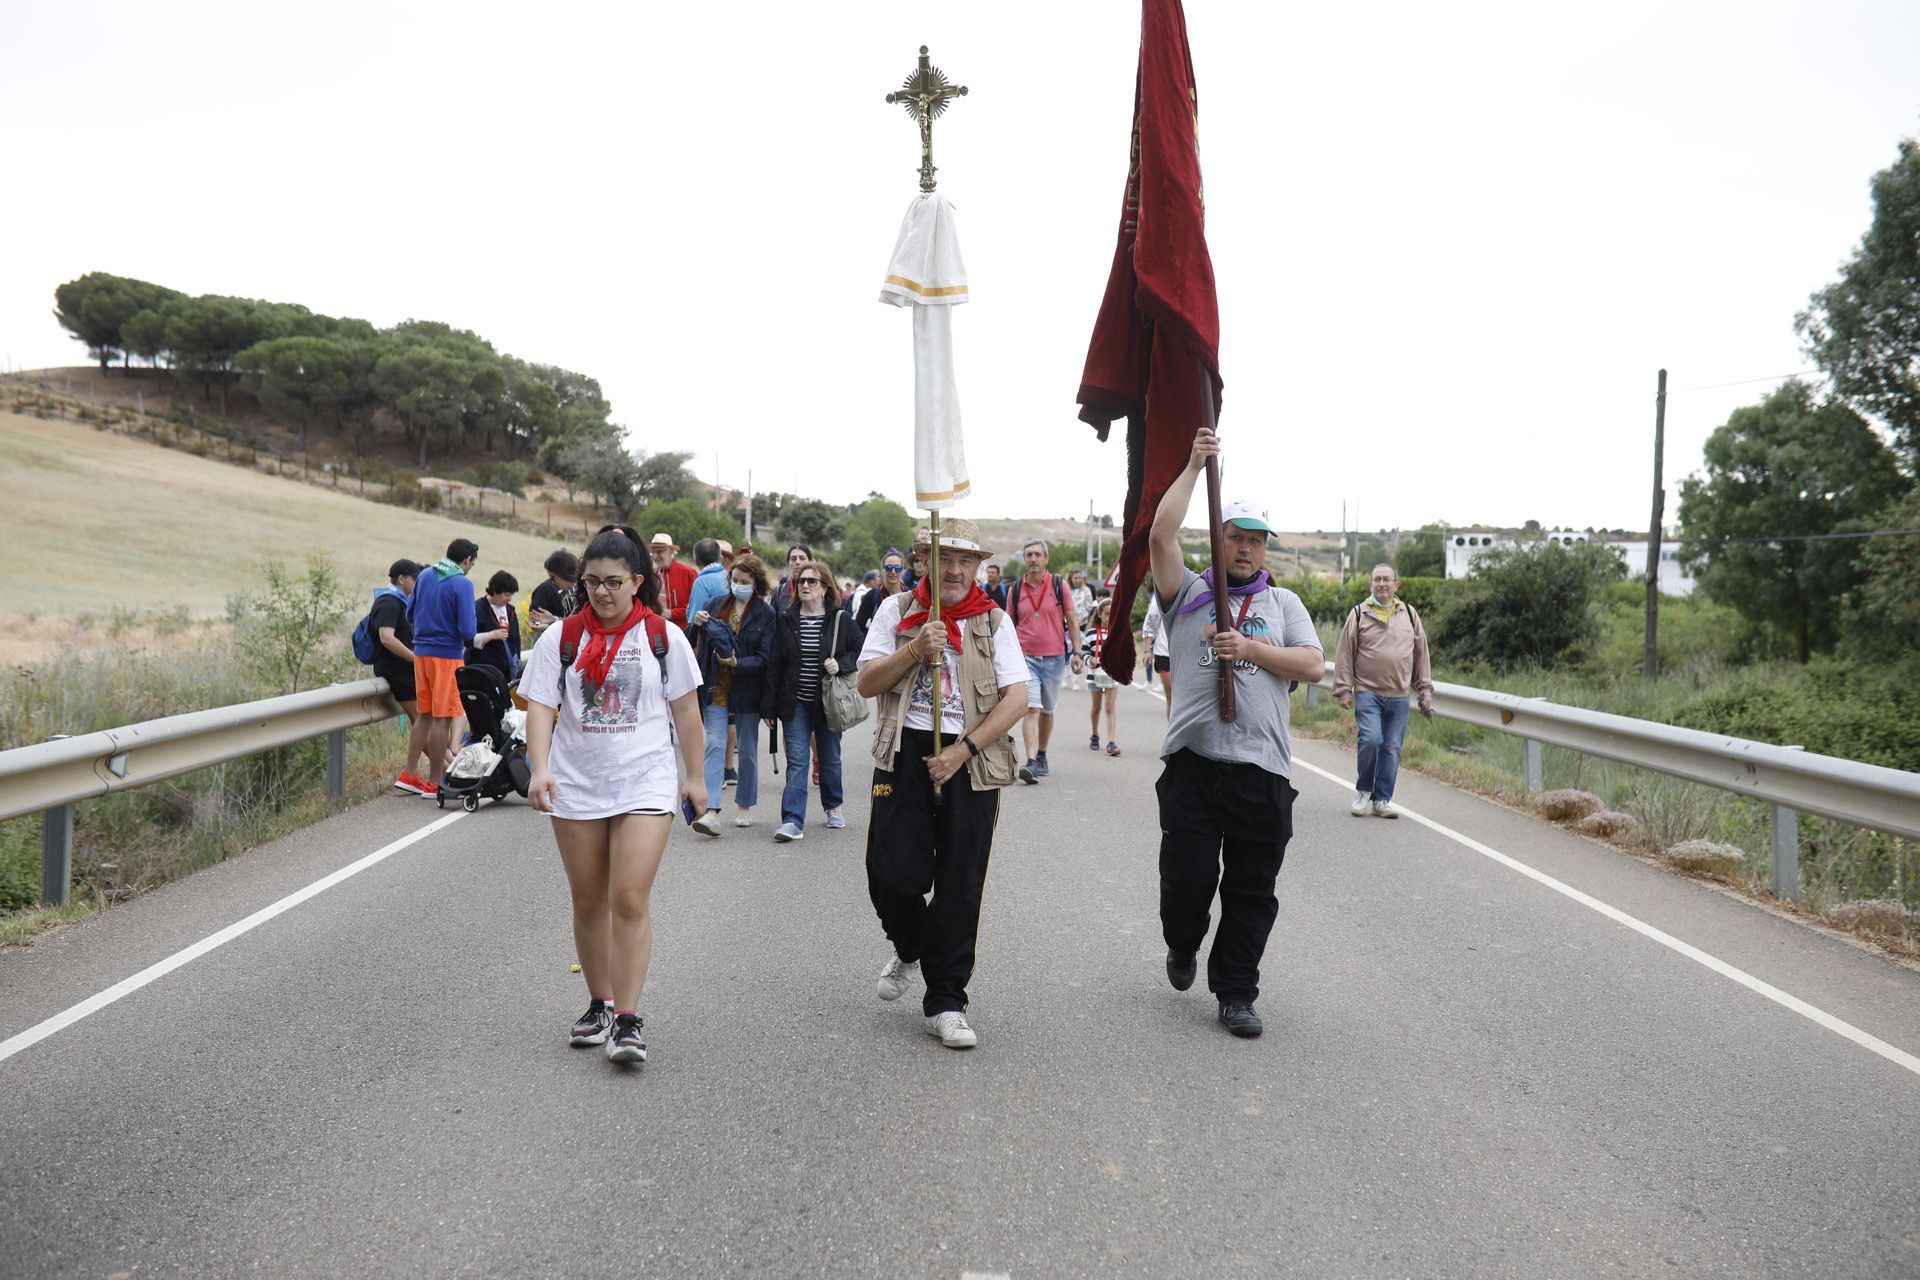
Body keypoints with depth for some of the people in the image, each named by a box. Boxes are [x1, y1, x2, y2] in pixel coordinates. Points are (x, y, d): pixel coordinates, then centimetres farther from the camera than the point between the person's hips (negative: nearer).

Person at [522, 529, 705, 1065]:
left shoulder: (664, 637, 1)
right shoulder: (560, 638, 3)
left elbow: (686, 710, 7)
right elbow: (540, 707, -3)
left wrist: (695, 776, 9)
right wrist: (539, 768, -18)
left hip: (645, 784, -2)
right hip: (576, 785, 2)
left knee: (630, 899, -12)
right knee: (588, 901, 10)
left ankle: (627, 1020, -6)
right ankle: (599, 1005, 26)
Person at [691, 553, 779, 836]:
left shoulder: (766, 614, -3)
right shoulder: (718, 605, 6)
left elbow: (766, 658, -8)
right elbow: (702, 645, 13)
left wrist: (737, 663, -23)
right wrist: (699, 624, -8)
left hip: (748, 690, -2)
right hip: (717, 687, 2)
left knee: (747, 749, 10)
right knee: (714, 744, -9)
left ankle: (744, 806, 26)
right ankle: (712, 811, -15)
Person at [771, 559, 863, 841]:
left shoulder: (840, 620, -2)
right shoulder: (786, 619, 1)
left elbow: (862, 652, 2)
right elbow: (776, 661, 3)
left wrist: (841, 664, -17)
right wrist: (772, 703, 1)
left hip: (828, 702, 0)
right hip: (795, 703, 0)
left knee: (830, 759, 15)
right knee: (797, 760, -8)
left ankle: (833, 806, 37)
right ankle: (793, 822, -11)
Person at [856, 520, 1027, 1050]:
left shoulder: (994, 621, 7)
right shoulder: (896, 611, 9)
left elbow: (1016, 699, -2)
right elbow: (867, 683, 2)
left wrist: (962, 750, -12)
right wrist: (915, 650, -13)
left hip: (971, 760, 0)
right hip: (905, 751, 0)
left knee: (960, 886, 1)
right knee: (893, 873, -5)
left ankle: (945, 1002, 14)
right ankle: (909, 949, 29)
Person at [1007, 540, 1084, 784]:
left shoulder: (1059, 585, 2)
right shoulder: (1015, 589, 4)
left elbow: (1072, 620, 4)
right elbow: (1010, 626, 12)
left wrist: (1076, 652, -2)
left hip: (1054, 658, 1)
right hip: (1026, 658, -1)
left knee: (1047, 711, 13)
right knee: (1031, 709, -14)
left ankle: (1042, 756, 30)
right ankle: (1031, 763, -21)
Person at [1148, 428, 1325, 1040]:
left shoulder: (1282, 602, 16)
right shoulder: (1188, 593, 10)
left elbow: (1313, 664, 3)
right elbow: (1160, 536, -6)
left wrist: (1249, 648, -10)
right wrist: (1194, 466, -4)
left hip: (1263, 768, 2)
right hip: (1193, 763, -1)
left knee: (1252, 891, 4)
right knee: (1187, 879, -1)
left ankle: (1235, 994, 16)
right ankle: (1182, 945, 31)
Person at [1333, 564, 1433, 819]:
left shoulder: (1409, 614, 12)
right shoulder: (1359, 614, 3)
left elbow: (1421, 654, 17)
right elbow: (1344, 654, 2)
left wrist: (1425, 690, 14)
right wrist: (1343, 690, -2)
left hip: (1399, 696, 3)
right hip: (1367, 692, -3)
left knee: (1392, 748, 3)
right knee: (1370, 740, -16)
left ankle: (1382, 800, 13)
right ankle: (1363, 792, 5)